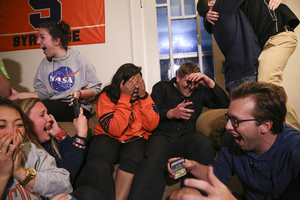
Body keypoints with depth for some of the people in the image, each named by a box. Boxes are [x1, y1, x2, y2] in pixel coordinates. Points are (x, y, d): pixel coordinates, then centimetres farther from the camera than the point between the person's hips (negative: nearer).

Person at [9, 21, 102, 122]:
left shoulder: (79, 59, -1)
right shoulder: (45, 63, 14)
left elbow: (95, 89, -2)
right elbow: (42, 92, 11)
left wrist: (80, 94, -19)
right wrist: (20, 95, 0)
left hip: (77, 109, -5)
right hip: (52, 105, 5)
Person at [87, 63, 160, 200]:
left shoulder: (143, 96, 2)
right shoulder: (106, 97, -8)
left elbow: (151, 126, -9)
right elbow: (115, 130, -20)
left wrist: (143, 97, -16)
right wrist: (125, 98, -23)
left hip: (136, 139, 2)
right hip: (110, 138, -1)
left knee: (132, 158, -31)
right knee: (100, 155, -33)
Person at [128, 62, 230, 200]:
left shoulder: (200, 91, 22)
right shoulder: (161, 87, 17)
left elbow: (225, 104, 13)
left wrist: (209, 82, 3)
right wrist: (171, 113, -9)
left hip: (186, 137, 2)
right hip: (162, 135, -1)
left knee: (205, 144, -35)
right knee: (153, 162, -37)